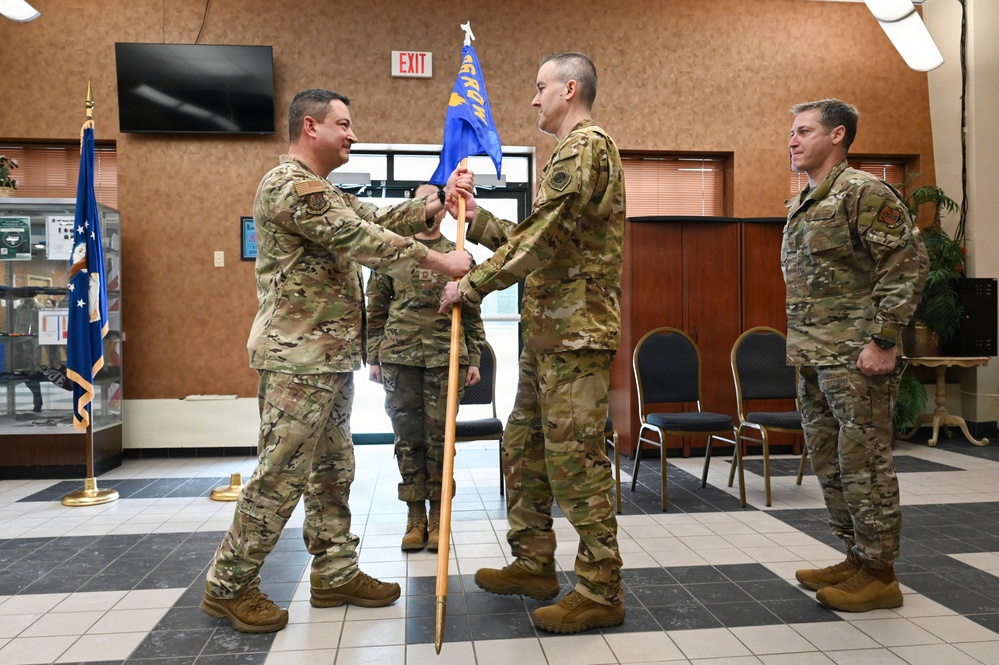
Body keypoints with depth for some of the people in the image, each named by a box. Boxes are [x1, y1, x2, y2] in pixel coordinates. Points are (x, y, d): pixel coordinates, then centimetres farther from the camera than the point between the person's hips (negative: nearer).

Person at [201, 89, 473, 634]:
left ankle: (335, 574, 24)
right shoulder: (289, 184, -13)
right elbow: (362, 241, -20)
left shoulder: (323, 192, 21)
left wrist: (437, 201, 2)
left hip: (330, 358, 11)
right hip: (297, 359, -10)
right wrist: (439, 261, -15)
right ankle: (228, 586, 11)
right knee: (280, 476, -3)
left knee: (332, 471, 14)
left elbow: (378, 219, 14)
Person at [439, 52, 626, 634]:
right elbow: (540, 239, 21)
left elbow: (540, 238, -20)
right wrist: (477, 218, 22)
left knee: (575, 457, -6)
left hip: (577, 330, -11)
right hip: (549, 330, 11)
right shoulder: (573, 151, 23)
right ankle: (534, 564, 28)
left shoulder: (586, 146, -11)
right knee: (524, 445, 15)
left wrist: (473, 284, -13)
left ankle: (601, 591, 6)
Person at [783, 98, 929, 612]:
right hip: (814, 359, 9)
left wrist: (883, 340, -19)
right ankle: (856, 558, 28)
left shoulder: (863, 193, -10)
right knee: (829, 464, 15)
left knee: (865, 464, -1)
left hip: (856, 358, -9)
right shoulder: (799, 205, 16)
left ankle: (880, 575, 11)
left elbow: (909, 264, -16)